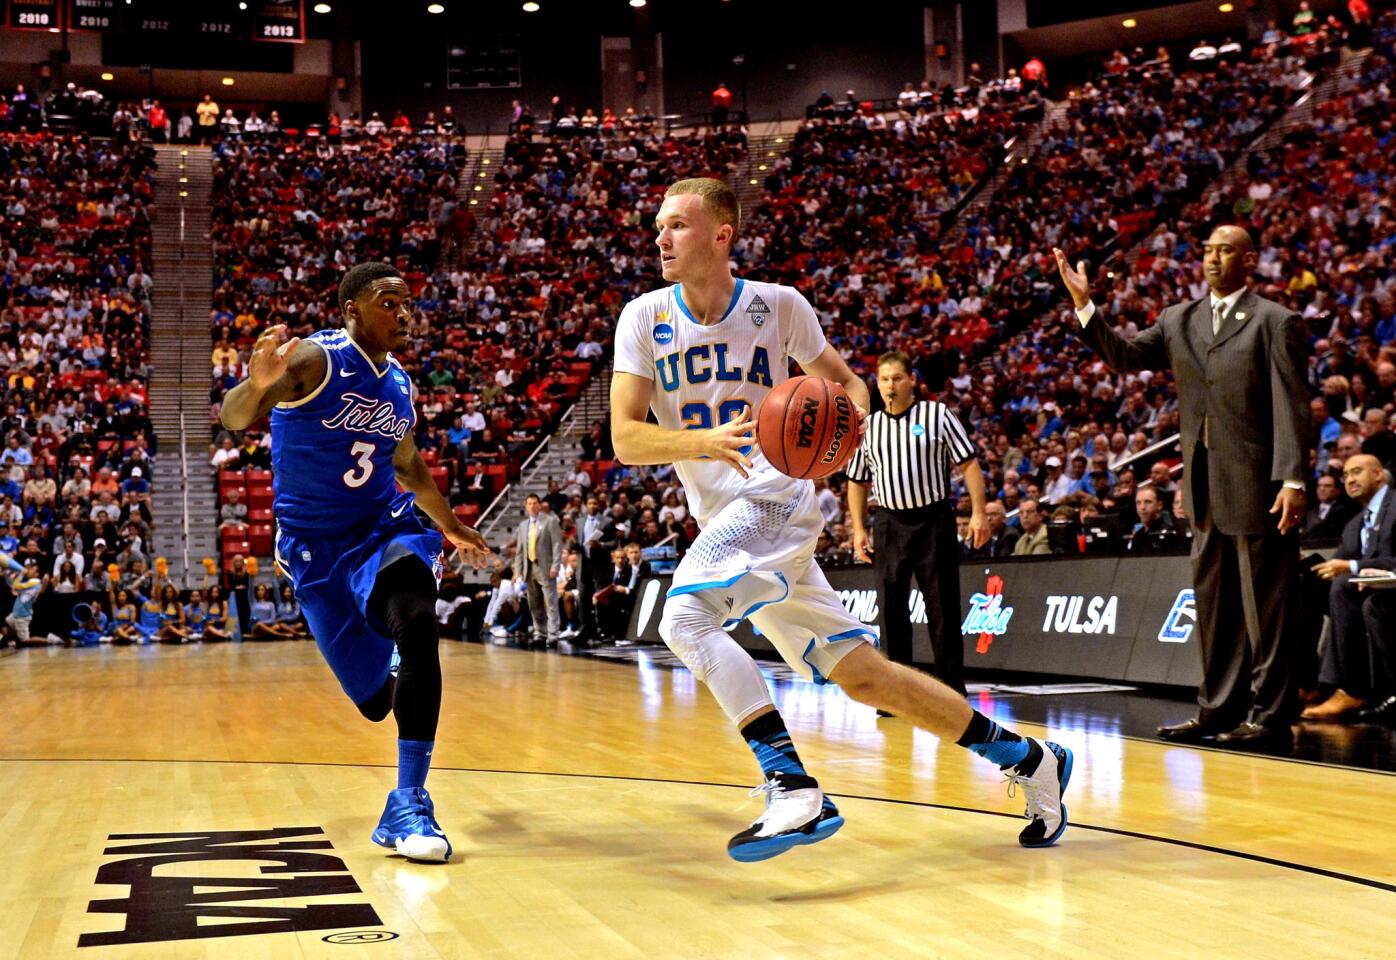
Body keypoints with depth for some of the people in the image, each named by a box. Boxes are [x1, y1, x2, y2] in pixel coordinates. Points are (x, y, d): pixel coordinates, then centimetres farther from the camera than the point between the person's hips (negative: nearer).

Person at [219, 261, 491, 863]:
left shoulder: (399, 385, 7)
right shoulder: (316, 360, -13)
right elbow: (234, 419, -29)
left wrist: (450, 527, 36)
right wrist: (257, 384, -52)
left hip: (385, 529, 4)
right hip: (314, 543, -3)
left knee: (417, 624, -30)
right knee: (375, 700, 0)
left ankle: (408, 807, -28)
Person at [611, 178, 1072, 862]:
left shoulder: (778, 307, -5)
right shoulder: (645, 318, 0)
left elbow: (840, 377, 10)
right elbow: (625, 438, -9)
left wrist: (852, 409, -14)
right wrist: (703, 442, -27)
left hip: (776, 502, -5)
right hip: (722, 520, 5)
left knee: (684, 617, -29)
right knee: (861, 673, 8)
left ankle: (793, 788, -29)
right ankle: (1028, 760, 20)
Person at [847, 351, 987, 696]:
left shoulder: (938, 415, 0)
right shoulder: (868, 426, 10)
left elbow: (969, 463, -2)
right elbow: (857, 481, 16)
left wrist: (978, 512, -10)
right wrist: (858, 528, 8)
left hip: (934, 520, -3)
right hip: (890, 523, 3)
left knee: (943, 608, 0)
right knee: (891, 609, 3)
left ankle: (952, 689, 8)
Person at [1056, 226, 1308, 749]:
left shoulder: (1275, 322, -4)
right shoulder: (1179, 320, 13)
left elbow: (1291, 407, -10)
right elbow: (1125, 356, 11)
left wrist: (1292, 479, -18)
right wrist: (1085, 306, -2)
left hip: (1257, 485, -6)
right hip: (1207, 488, 6)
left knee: (1267, 605, -1)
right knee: (1213, 605, 12)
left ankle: (1270, 716, 4)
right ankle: (1220, 709, 20)